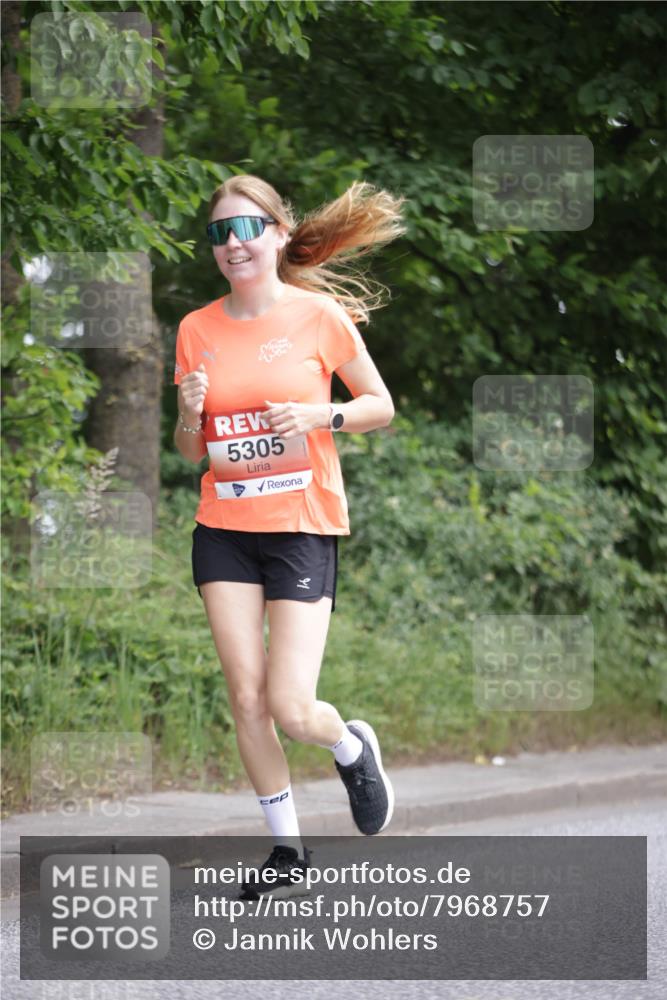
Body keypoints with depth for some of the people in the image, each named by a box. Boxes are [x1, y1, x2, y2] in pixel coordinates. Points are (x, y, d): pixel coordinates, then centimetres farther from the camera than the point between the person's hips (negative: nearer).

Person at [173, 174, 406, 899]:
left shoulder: (320, 315, -5)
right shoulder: (197, 330, 4)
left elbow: (381, 406, 5)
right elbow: (190, 452, 12)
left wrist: (320, 415, -14)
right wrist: (190, 414, -10)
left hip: (303, 526, -3)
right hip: (223, 529, 3)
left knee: (291, 710, -11)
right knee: (246, 699, -1)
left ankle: (353, 747, 24)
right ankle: (287, 848, 16)